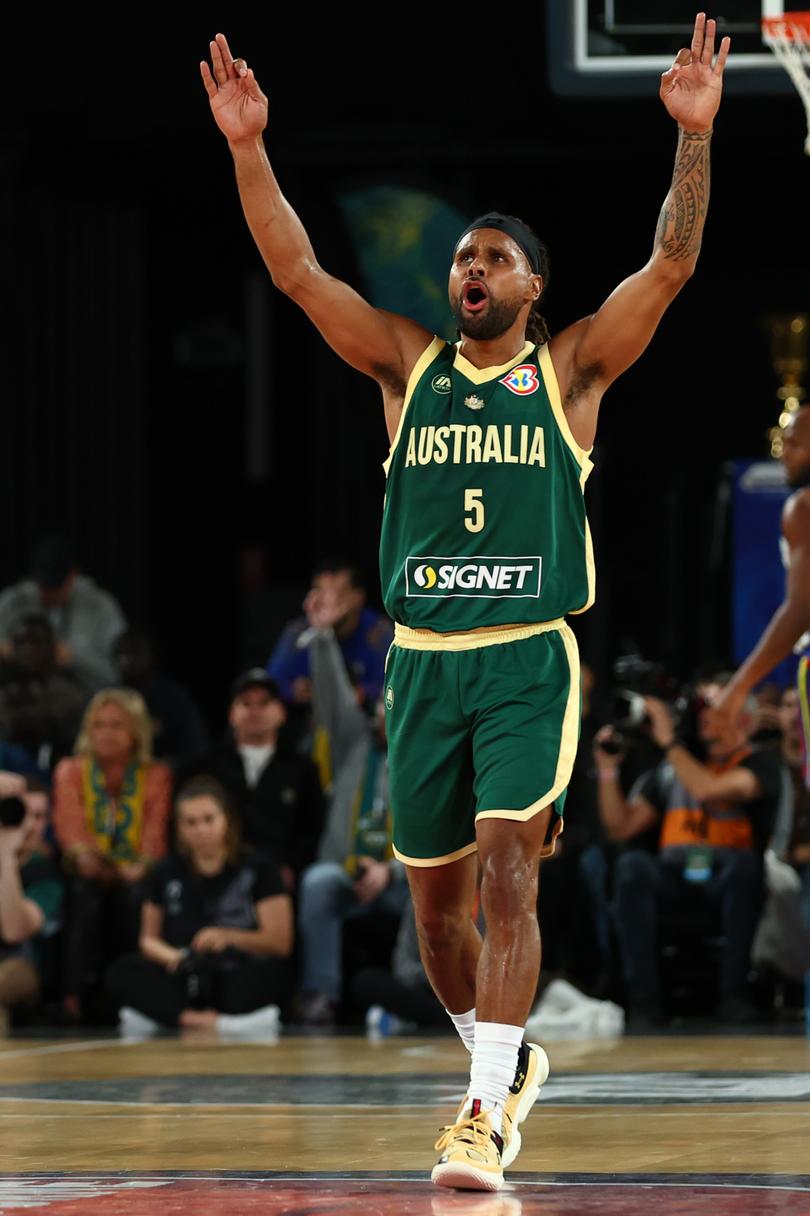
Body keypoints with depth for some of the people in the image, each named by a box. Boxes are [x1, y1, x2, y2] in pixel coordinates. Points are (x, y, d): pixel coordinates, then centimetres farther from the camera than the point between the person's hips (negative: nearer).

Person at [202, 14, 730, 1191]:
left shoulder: (572, 367, 5)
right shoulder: (407, 364, 11)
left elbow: (671, 265, -7)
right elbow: (297, 271, 2)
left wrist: (694, 137, -18)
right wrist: (248, 149, -9)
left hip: (532, 660, -4)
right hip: (423, 660, 4)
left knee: (507, 870, -16)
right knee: (434, 895, 10)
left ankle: (487, 1116, -20)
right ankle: (507, 1062, 35)